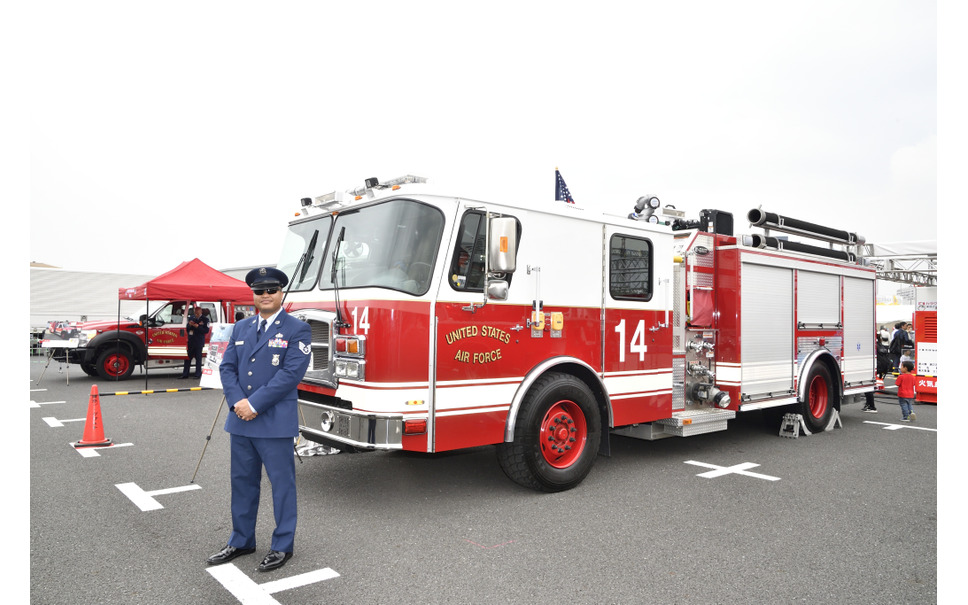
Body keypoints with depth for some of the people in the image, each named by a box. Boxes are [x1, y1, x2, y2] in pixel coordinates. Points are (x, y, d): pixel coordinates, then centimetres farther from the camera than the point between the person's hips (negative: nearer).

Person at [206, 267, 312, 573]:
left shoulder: (297, 329, -6)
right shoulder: (241, 328, 12)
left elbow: (292, 372, -15)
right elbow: (227, 366, 8)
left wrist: (255, 404, -17)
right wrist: (237, 402, -9)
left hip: (276, 422, -6)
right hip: (240, 421, 6)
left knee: (282, 483, 4)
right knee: (243, 481, 17)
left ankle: (282, 546, 18)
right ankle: (241, 541, 32)